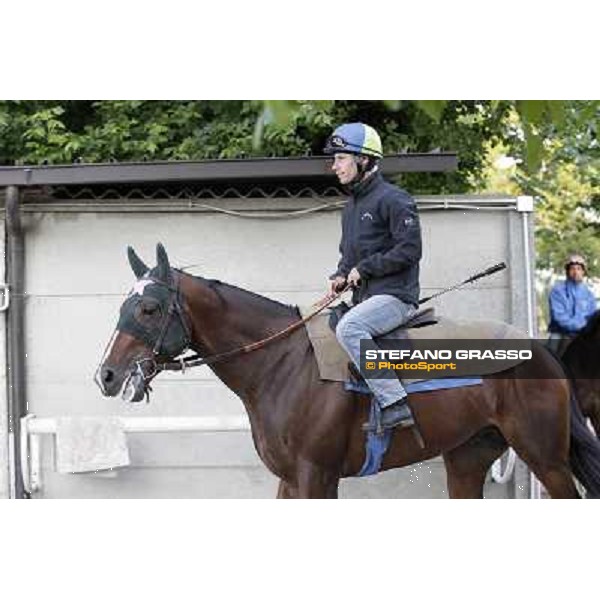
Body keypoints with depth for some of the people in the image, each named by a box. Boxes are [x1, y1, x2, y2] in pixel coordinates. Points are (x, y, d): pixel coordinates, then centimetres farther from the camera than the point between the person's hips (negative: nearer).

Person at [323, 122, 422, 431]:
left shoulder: (392, 199, -9)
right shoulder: (350, 207, 18)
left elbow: (409, 250, -17)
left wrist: (364, 268, -15)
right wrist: (340, 277, 6)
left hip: (395, 295, -10)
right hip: (365, 298, 10)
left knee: (348, 328, -33)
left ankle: (395, 405, -34)